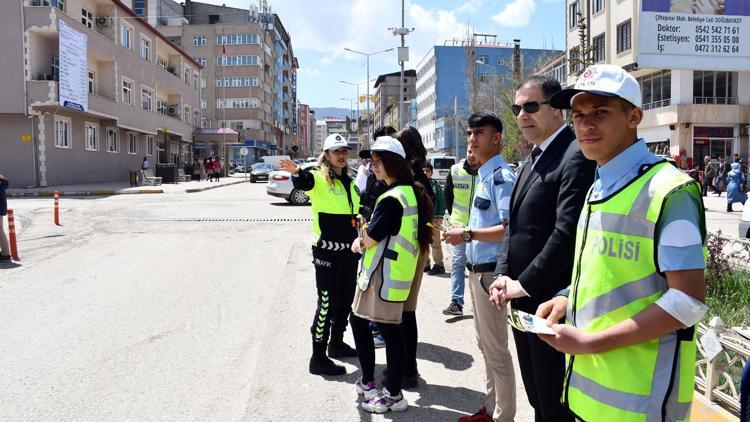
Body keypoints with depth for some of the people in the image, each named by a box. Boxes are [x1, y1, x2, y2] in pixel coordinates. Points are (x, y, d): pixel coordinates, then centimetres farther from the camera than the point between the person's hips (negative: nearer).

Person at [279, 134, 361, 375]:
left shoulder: (350, 183, 14)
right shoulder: (319, 178, -10)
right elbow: (304, 182, -34)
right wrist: (297, 173, -56)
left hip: (349, 251, 8)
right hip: (327, 252, -8)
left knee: (345, 301, 18)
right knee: (327, 303, -4)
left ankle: (337, 343, 37)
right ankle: (318, 358, 5)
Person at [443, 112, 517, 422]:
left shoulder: (502, 175, -16)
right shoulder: (484, 176, 13)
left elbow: (509, 228, -25)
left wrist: (468, 234, -27)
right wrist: (463, 234, 12)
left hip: (490, 271, -10)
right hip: (476, 269, 10)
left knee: (496, 349, 1)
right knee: (485, 345, 19)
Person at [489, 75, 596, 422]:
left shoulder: (576, 155, -15)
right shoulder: (533, 159, 15)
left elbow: (567, 232, -22)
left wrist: (524, 284, -15)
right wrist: (505, 275, 4)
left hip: (550, 301, -9)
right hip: (524, 300, 9)